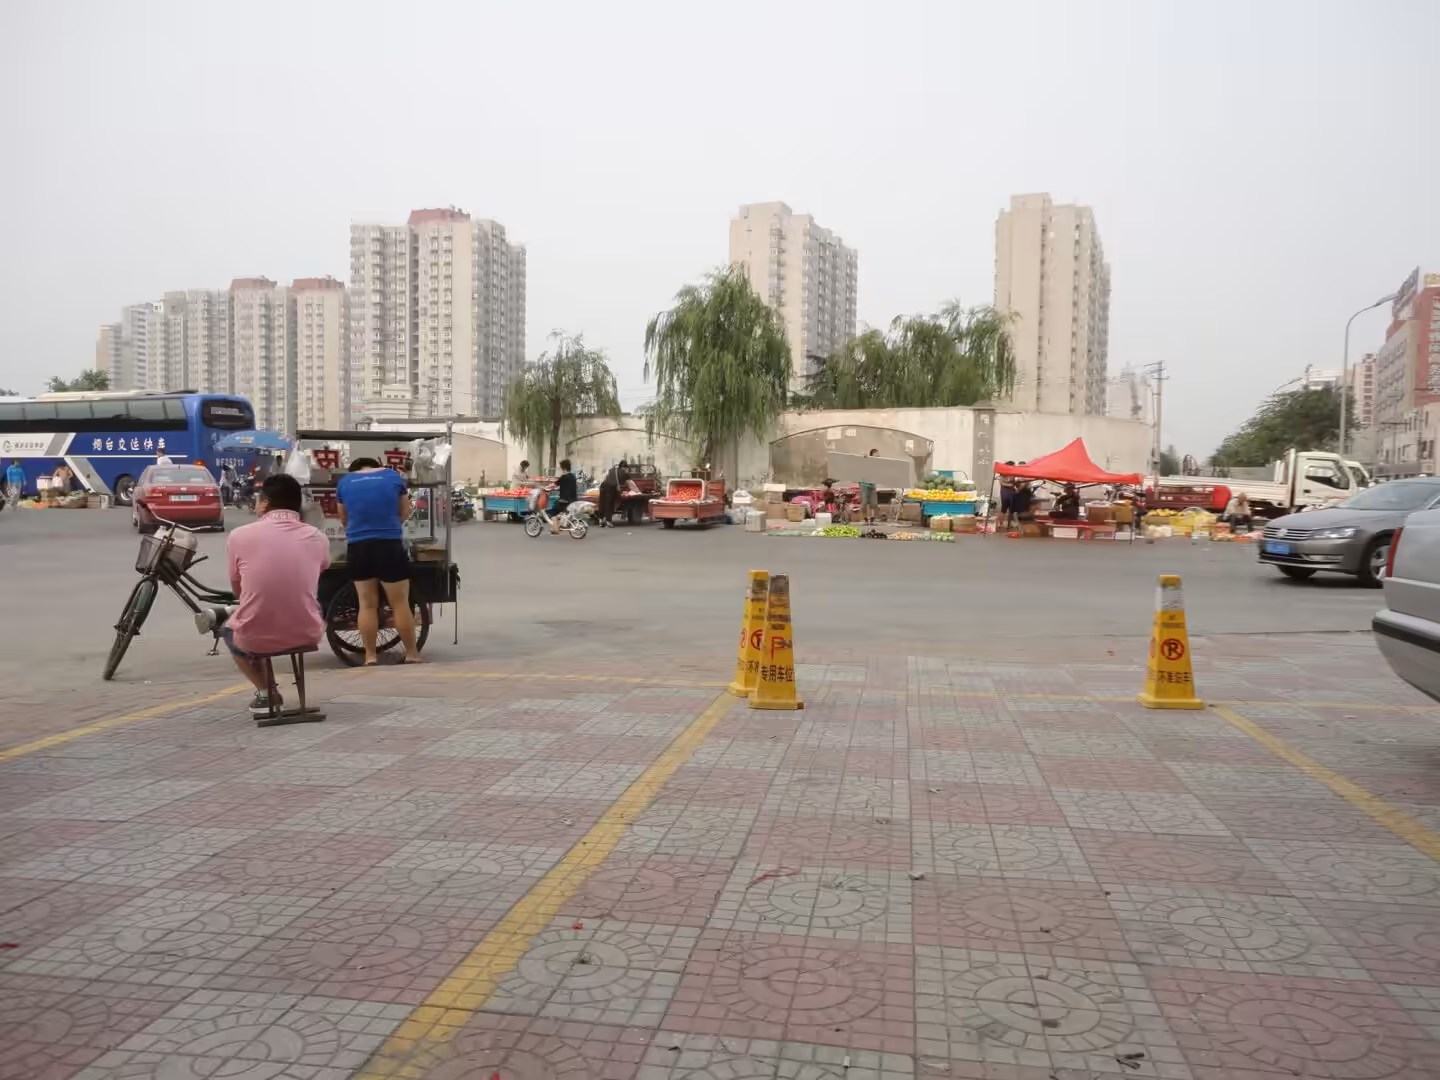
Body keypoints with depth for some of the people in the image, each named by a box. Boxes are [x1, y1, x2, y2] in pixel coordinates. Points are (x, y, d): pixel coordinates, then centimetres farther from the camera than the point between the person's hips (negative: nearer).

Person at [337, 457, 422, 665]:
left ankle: (370, 658, 12)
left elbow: (344, 519, 19)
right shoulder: (392, 476, 5)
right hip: (390, 545, -2)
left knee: (367, 604, 11)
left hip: (357, 547, 2)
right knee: (400, 604, 5)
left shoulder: (344, 481, 8)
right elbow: (405, 512, 14)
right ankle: (412, 655, 11)